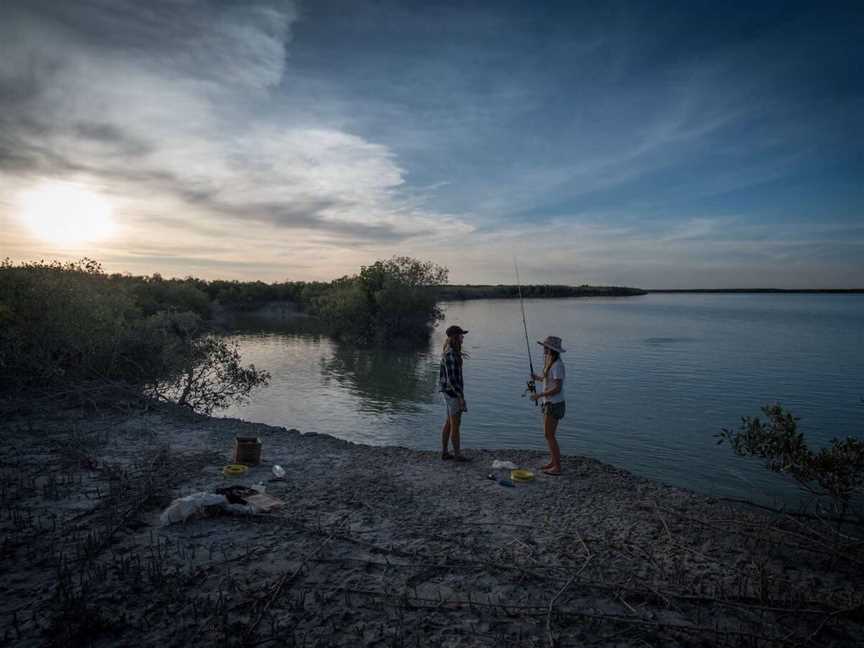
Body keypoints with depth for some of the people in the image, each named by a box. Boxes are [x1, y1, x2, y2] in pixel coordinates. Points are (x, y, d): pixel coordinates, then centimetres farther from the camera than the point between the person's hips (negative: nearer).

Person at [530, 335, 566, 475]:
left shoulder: (557, 365, -20)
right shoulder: (551, 362, 8)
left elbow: (558, 388, -23)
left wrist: (540, 394, -20)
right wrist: (539, 377, 8)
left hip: (555, 404, -9)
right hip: (549, 403, 9)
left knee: (549, 435, -3)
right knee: (548, 434, 16)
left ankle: (557, 467, 6)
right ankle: (553, 462, 28)